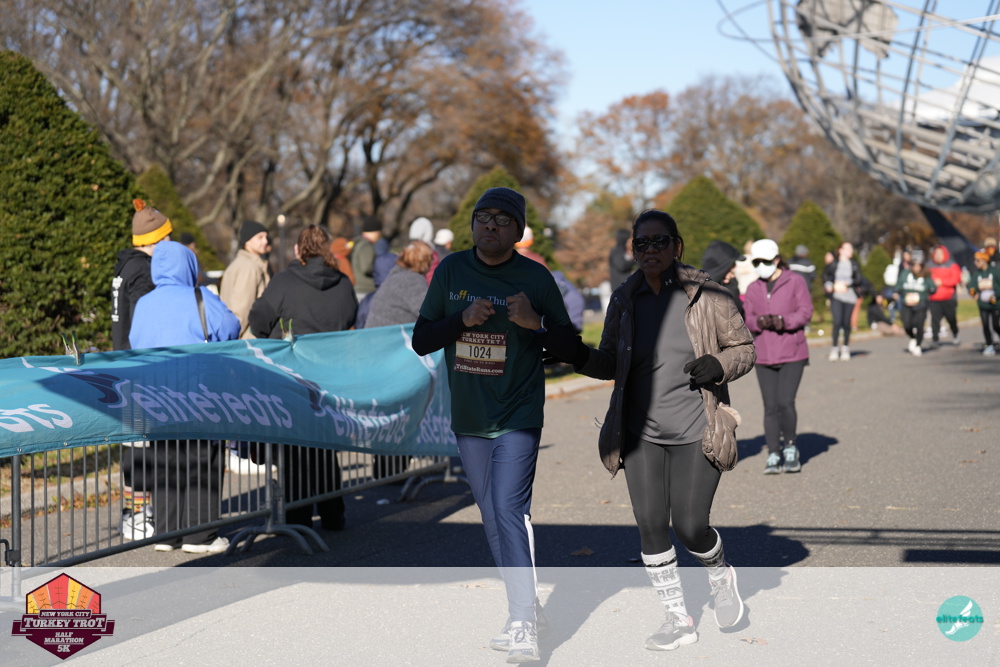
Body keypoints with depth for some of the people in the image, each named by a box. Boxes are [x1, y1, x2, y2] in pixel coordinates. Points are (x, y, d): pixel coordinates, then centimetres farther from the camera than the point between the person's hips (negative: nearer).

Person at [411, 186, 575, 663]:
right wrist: (463, 320, -15)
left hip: (518, 414, -4)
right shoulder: (451, 270, 3)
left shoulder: (536, 278, -4)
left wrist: (534, 322, -18)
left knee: (508, 510, -17)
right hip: (468, 418, 5)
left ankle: (525, 628, -18)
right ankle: (521, 608, 26)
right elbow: (420, 341, 2)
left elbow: (569, 343, 1)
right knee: (492, 517, 12)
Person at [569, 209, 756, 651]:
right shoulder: (625, 300, 3)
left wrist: (719, 365, -19)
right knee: (651, 526, 1)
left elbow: (744, 348, 2)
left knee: (690, 527, -5)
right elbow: (612, 363, 14)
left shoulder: (706, 296, -7)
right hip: (642, 432, 4)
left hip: (695, 432, -3)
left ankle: (720, 574, 30)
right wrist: (582, 358, -6)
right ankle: (678, 620, 15)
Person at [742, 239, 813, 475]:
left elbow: (806, 311, -5)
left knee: (785, 402, -13)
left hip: (792, 353, -4)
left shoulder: (795, 281, 1)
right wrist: (759, 321, -15)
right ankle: (774, 455, 6)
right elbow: (746, 319, 8)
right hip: (763, 355, 4)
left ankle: (790, 447, 8)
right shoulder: (753, 288, 13)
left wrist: (784, 321, -21)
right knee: (770, 407, 1)